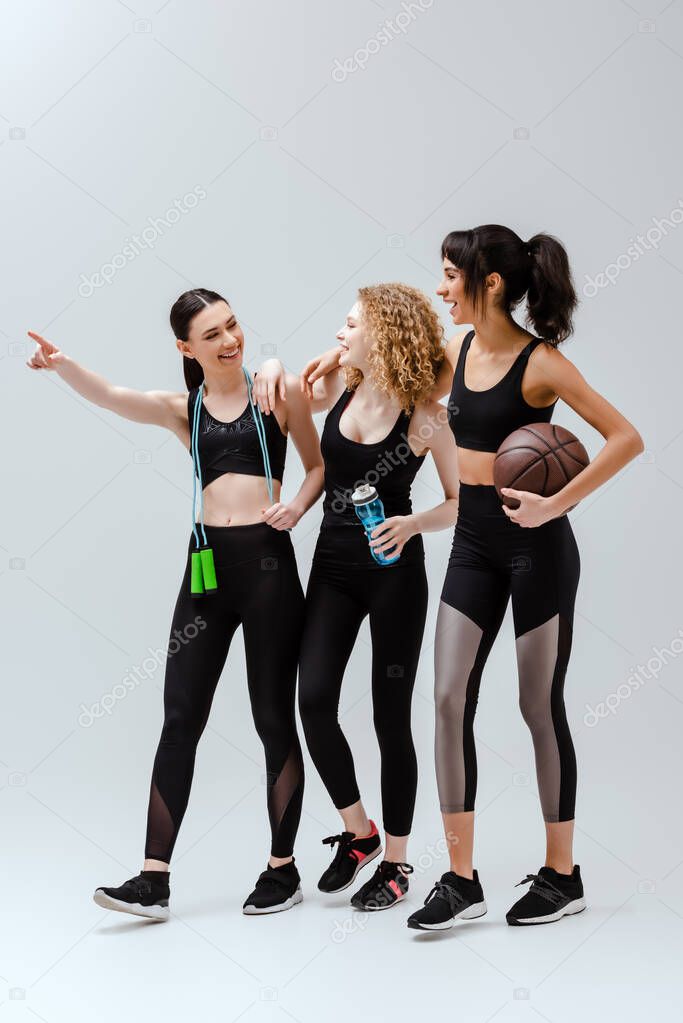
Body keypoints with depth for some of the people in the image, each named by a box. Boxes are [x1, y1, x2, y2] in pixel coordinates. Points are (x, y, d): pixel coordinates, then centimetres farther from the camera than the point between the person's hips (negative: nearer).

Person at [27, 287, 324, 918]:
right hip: (208, 564, 3)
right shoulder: (180, 409, 10)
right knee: (180, 719, -1)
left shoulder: (280, 391, 5)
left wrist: (298, 504, -10)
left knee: (273, 717, 4)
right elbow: (110, 396, -7)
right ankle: (154, 880, 1)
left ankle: (283, 869, 17)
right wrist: (60, 365, -26)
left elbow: (319, 465, 12)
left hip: (268, 560, -3)